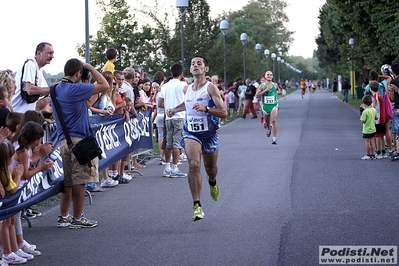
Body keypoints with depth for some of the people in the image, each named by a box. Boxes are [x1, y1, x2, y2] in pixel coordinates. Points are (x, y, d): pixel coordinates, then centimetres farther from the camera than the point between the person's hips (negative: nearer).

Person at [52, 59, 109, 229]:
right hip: (78, 139, -8)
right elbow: (105, 86, -10)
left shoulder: (56, 90, 10)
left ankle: (63, 217, 18)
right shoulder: (76, 89, -14)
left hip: (63, 139, 8)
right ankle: (77, 219, 3)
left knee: (68, 181, 14)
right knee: (79, 181, -1)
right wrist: (90, 68, -2)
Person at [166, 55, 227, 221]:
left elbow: (224, 113, -17)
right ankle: (197, 205, -21)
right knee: (194, 165, -21)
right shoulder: (187, 89, 6)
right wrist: (174, 110, 15)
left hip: (209, 134, -2)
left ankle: (212, 183, 55)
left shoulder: (210, 88, -10)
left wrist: (205, 109, -30)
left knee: (210, 168, 15)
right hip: (191, 133, 2)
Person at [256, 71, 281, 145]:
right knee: (266, 122, 16)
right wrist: (265, 90, -20)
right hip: (265, 106, 1)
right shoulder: (262, 86, -4)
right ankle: (269, 128, 54)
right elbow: (257, 95, -13)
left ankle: (274, 138, -18)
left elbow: (279, 91, 24)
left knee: (274, 120, -20)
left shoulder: (275, 85, 3)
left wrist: (279, 92, 1)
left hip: (274, 105, -1)